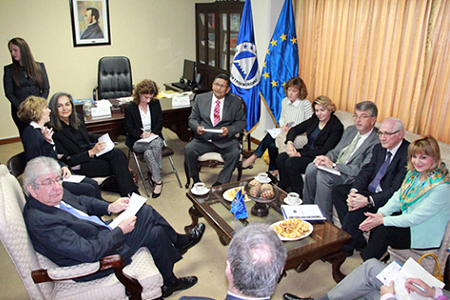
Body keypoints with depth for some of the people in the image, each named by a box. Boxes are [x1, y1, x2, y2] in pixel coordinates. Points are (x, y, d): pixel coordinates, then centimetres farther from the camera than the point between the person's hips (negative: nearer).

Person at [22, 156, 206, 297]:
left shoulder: (54, 194, -7)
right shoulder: (41, 222, -33)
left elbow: (82, 202, 13)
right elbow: (90, 253, -33)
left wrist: (110, 207, -2)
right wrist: (120, 231, -22)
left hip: (100, 234, 9)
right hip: (94, 263, -9)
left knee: (145, 211, 7)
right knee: (156, 234, -5)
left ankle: (179, 241, 30)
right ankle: (169, 282, 21)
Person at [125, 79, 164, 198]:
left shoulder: (155, 104, 8)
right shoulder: (130, 108, -1)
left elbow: (159, 122, 9)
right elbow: (129, 128, -1)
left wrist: (153, 133, -9)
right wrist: (142, 134, -19)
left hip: (154, 137, 2)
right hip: (137, 142, -2)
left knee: (148, 153, -35)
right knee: (156, 143, -34)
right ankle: (158, 180, -28)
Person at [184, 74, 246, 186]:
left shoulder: (236, 102, 8)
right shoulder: (201, 98, 11)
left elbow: (241, 122, 6)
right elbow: (192, 118, 12)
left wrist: (229, 130, -14)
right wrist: (197, 127, -12)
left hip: (225, 140, -1)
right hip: (203, 139, 1)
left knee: (235, 153, -30)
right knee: (188, 149, -25)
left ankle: (221, 184, -16)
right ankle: (196, 181, -6)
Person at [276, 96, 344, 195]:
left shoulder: (337, 127, -11)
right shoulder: (314, 119, 10)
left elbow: (325, 151, -18)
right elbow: (295, 129, 14)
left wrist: (301, 154, -22)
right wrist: (290, 143, -9)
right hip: (307, 151, 7)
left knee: (291, 163, -28)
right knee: (281, 159, -17)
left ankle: (298, 194, -13)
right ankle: (284, 188, -5)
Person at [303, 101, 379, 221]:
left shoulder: (377, 142, -14)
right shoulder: (350, 130, 13)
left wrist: (334, 165, -24)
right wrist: (324, 158, -7)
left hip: (352, 176, -7)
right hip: (336, 169, 8)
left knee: (323, 175, -30)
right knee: (311, 168, -18)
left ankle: (324, 219, -17)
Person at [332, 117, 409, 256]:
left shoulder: (408, 155, -19)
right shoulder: (379, 148, 8)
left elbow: (396, 191, -24)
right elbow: (366, 171, 4)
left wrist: (368, 200, -33)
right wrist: (354, 191, -15)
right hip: (371, 190, 9)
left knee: (359, 208, -32)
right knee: (337, 190, -3)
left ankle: (344, 247, -8)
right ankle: (358, 241, -4)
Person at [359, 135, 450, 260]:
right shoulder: (414, 172, -2)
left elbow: (416, 218, -26)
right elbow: (398, 197, 3)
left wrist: (382, 220, -23)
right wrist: (380, 214, -15)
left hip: (427, 235, -7)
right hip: (407, 219, 7)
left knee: (384, 230, -23)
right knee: (377, 224, -17)